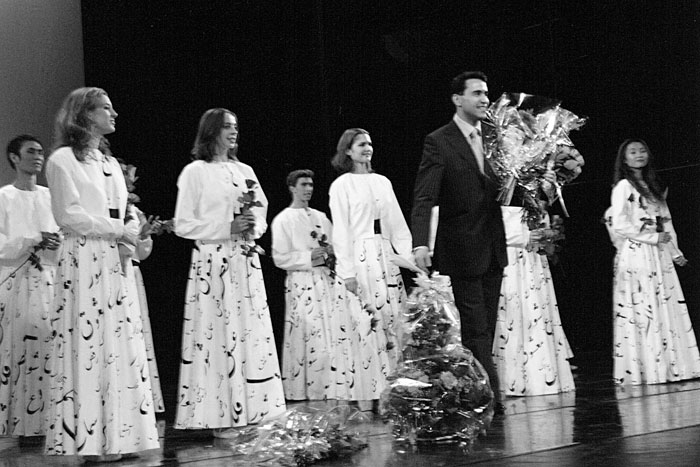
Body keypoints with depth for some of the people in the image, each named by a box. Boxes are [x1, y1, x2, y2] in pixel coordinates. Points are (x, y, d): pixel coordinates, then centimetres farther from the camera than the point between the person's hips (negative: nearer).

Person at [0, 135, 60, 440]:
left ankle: (45, 421, -3)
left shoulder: (49, 196, 14)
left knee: (48, 346, -5)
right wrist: (34, 242, -16)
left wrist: (56, 244, -8)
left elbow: (64, 237, 14)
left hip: (48, 281, 3)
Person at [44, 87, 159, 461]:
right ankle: (89, 441, -5)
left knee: (120, 346, 3)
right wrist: (117, 231, -11)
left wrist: (135, 235, 8)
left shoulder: (109, 162, 21)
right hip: (83, 262, -8)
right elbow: (68, 216, -11)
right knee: (88, 346, -8)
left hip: (114, 263, 8)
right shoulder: (64, 160, -4)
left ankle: (118, 436, 5)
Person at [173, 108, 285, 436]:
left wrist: (254, 226, -4)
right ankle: (219, 416, -3)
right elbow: (183, 225, -6)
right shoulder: (196, 172, -2)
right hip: (213, 262, -5)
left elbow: (262, 213, 20)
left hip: (246, 262, 5)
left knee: (251, 332, 2)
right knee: (218, 333, -6)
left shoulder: (244, 171, 15)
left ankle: (248, 409, 8)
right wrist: (229, 227, -14)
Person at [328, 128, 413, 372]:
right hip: (361, 255, -5)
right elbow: (340, 231, -3)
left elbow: (398, 224, 16)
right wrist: (347, 271, -9)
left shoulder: (382, 182, 15)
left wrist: (410, 257, 7)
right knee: (372, 322, -9)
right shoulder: (342, 185, 1)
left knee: (397, 321, 0)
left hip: (387, 255, 5)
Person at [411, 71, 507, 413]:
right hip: (462, 249, -6)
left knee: (486, 326, 10)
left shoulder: (494, 136, 8)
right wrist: (420, 243, -28)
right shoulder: (439, 142, -9)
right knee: (475, 327, -5)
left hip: (493, 246, 6)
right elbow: (424, 198, -16)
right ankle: (491, 395, -5)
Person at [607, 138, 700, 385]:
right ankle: (645, 370, -8)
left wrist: (675, 251, 10)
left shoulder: (653, 187, 19)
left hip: (659, 255, 7)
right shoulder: (623, 186, -3)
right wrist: (653, 237, -13)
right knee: (641, 311, -8)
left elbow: (666, 222, 19)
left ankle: (670, 367, 2)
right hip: (635, 254, -7)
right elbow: (620, 225, -12)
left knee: (667, 308, 1)